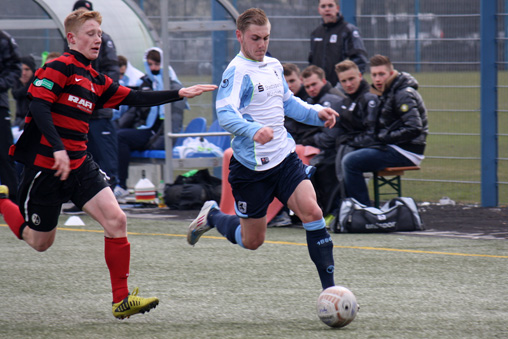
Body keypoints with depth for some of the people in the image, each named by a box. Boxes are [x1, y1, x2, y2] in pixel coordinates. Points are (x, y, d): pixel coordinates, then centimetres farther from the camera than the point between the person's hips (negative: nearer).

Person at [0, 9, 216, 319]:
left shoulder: (96, 81, 14)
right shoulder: (60, 68, -10)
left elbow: (135, 98, 15)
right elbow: (39, 105, -20)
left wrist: (179, 94, 6)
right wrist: (58, 148, -29)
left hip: (80, 165, 7)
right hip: (45, 165, -7)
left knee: (116, 219, -12)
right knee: (40, 242, 6)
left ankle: (121, 300, -8)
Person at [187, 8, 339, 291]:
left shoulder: (274, 66, 9)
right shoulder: (238, 71, -15)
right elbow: (226, 114, -31)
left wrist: (316, 113, 9)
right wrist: (253, 130, -49)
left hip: (284, 157, 6)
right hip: (251, 166, -6)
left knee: (311, 211, -17)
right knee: (252, 241, 7)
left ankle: (329, 286, -14)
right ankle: (213, 216, 40)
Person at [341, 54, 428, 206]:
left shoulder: (404, 94, -14)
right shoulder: (386, 92, 16)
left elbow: (413, 129, -23)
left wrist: (383, 137, -16)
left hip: (406, 152, -11)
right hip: (394, 148, 11)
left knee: (350, 162, -21)